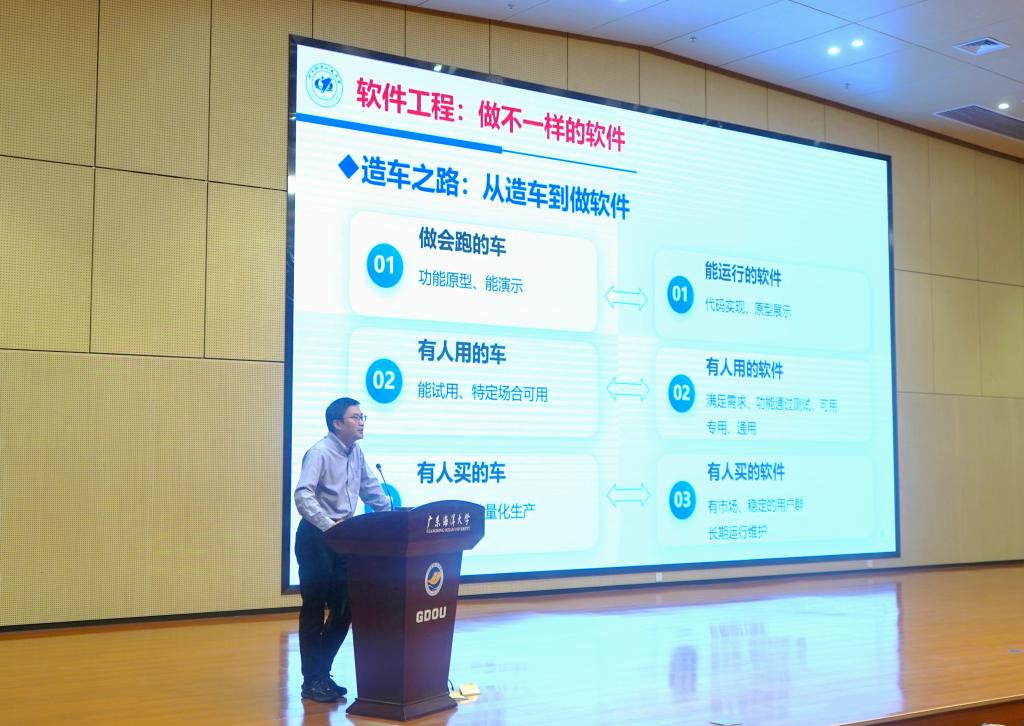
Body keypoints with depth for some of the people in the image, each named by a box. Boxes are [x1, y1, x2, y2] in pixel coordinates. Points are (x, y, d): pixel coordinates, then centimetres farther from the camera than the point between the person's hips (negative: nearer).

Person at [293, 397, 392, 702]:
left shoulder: (356, 453, 9)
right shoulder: (320, 452, -15)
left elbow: (371, 490, 19)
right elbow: (303, 495, -26)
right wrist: (329, 526, -36)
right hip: (316, 537, -7)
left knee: (344, 608, 8)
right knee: (314, 609, 0)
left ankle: (323, 671, 22)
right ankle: (311, 681, 10)